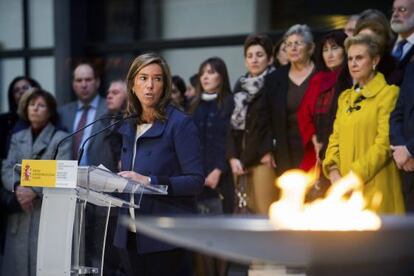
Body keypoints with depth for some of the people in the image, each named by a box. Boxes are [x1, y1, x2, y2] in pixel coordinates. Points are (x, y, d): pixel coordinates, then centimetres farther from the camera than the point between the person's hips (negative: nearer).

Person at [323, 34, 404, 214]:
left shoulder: (388, 94, -4)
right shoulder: (345, 97, 17)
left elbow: (384, 143, -12)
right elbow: (336, 137, 14)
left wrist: (355, 176, -15)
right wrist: (333, 171, -4)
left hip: (373, 185, -6)